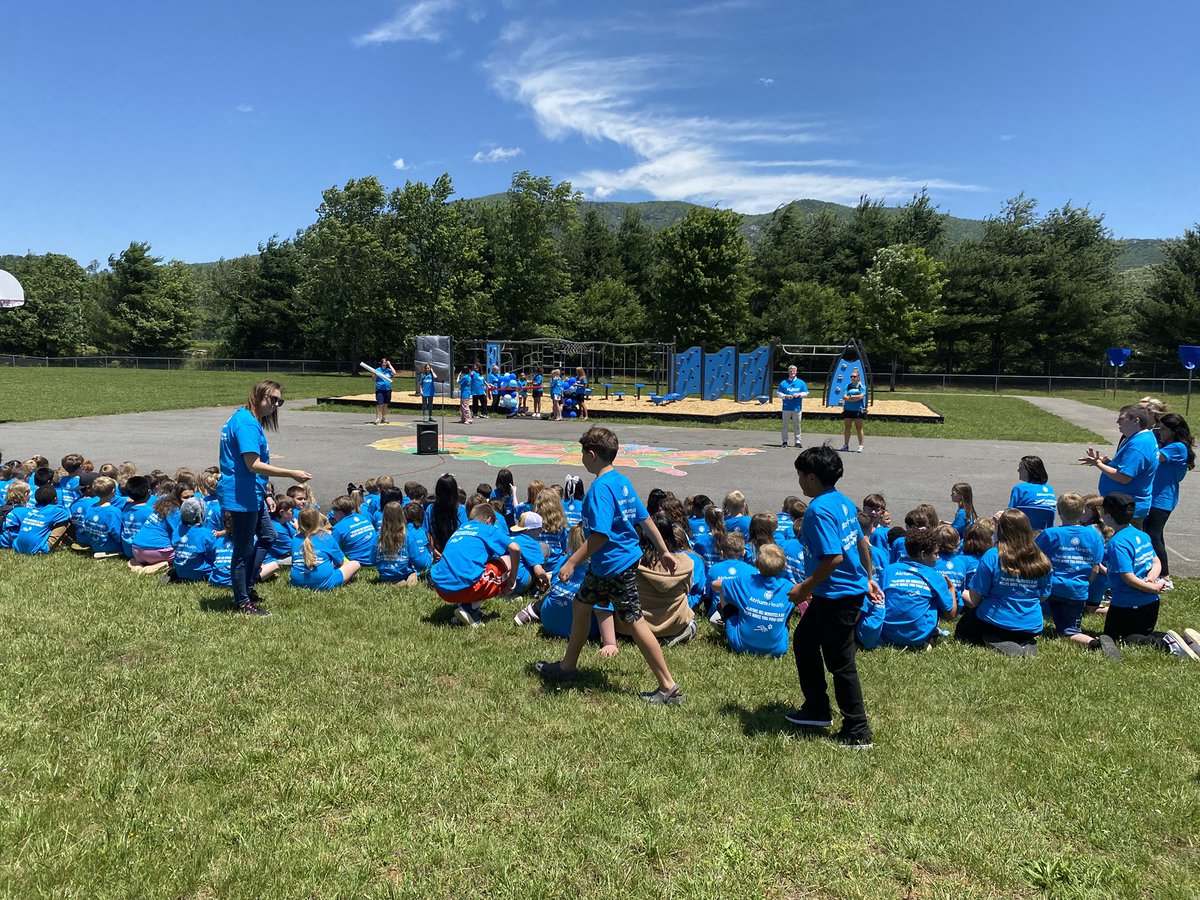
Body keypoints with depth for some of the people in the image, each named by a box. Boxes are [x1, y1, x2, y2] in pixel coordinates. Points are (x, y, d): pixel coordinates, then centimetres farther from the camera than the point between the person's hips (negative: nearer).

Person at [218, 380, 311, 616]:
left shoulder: (242, 418, 14)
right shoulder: (247, 423, -20)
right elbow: (253, 465, -26)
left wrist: (265, 493, 22)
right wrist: (291, 474, -23)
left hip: (252, 494, 11)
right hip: (241, 496, -11)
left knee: (267, 536, 22)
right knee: (244, 549, 1)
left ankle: (247, 586, 30)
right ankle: (242, 602, 14)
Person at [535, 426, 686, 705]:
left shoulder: (600, 488, -21)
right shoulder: (622, 481, 7)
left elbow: (600, 535, -27)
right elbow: (645, 519, 11)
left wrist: (572, 562, -23)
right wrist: (664, 552, 17)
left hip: (615, 565, -10)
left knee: (634, 622, -3)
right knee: (580, 605, 21)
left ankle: (669, 688, 5)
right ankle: (568, 666, 36)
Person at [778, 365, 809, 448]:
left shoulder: (801, 383, 8)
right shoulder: (783, 383, 6)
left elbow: (806, 393, 10)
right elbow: (779, 393, 7)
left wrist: (799, 394, -8)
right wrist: (785, 396, -11)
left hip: (797, 407, 0)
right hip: (787, 407, 0)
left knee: (797, 425, 4)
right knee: (785, 425, 0)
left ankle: (797, 441, 10)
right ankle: (784, 441, 7)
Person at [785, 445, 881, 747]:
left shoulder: (819, 510, -22)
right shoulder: (843, 501, 7)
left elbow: (834, 557, -28)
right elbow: (862, 543, 15)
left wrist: (804, 588, -19)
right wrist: (868, 578, 25)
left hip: (837, 595, -10)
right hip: (854, 586, 10)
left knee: (840, 663, 2)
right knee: (803, 640, 22)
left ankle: (857, 733, 14)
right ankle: (817, 710, 32)